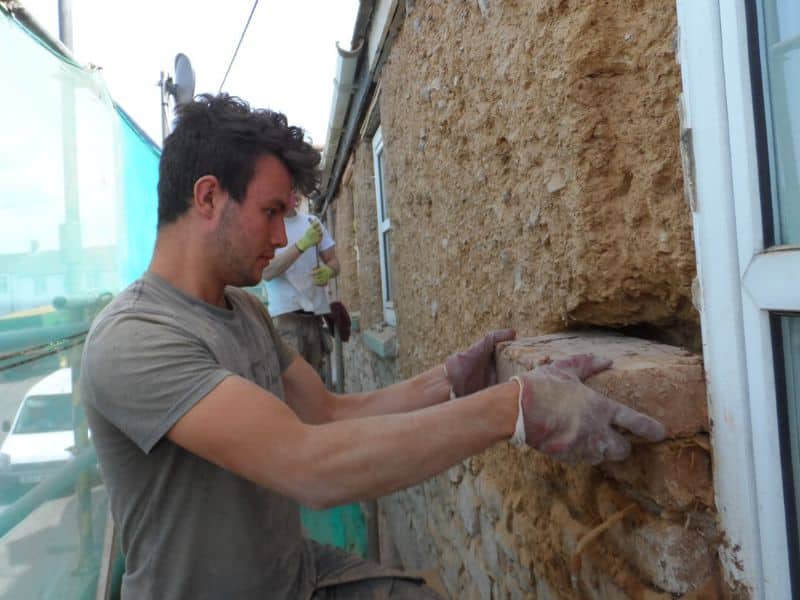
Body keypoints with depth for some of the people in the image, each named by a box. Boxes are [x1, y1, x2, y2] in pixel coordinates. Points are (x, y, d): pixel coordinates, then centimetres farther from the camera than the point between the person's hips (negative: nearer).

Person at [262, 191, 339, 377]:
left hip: (317, 313, 5)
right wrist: (303, 244, -24)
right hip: (285, 314, -4)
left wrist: (328, 271, -12)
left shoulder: (312, 222, 11)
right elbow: (267, 272, -14)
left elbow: (333, 261, 13)